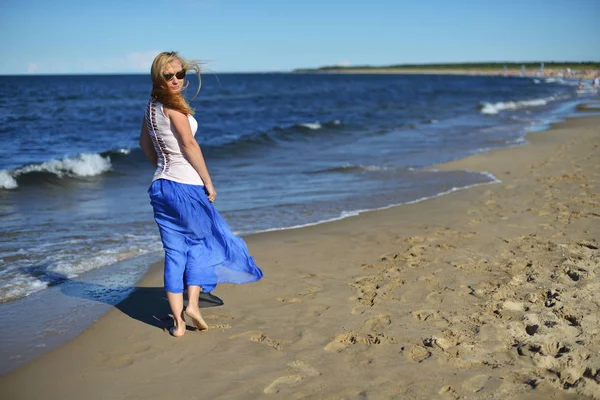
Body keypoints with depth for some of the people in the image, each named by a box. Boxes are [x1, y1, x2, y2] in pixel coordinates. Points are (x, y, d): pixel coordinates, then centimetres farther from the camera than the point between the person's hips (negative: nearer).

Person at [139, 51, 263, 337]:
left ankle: (178, 321, 10)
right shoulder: (173, 105, -14)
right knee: (200, 241, 14)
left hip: (160, 185, 7)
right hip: (186, 186, -7)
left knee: (173, 251, 8)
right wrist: (208, 182, -10)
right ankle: (192, 304, 5)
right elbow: (189, 144, -16)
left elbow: (145, 143, 22)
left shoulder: (151, 105, 11)